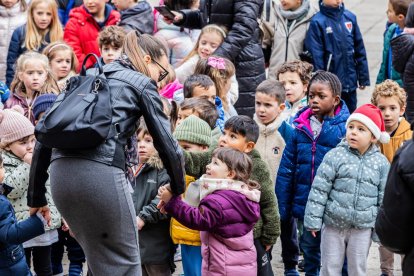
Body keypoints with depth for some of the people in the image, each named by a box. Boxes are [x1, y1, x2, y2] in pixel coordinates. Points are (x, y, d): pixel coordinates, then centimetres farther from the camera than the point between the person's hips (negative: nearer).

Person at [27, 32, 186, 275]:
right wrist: (178, 189, 25)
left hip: (61, 172, 6)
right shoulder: (142, 83, 11)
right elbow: (166, 142, 8)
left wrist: (36, 196, 25)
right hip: (102, 172, -6)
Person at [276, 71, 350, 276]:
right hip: (305, 204, 4)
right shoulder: (301, 128, 0)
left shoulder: (344, 128, -11)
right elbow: (286, 170, 3)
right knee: (309, 247, 18)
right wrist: (283, 208, 1)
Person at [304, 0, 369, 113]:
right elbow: (316, 57, -11)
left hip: (350, 83, 4)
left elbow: (360, 50, 7)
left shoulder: (350, 17, 2)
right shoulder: (317, 22, -11)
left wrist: (363, 77, 6)